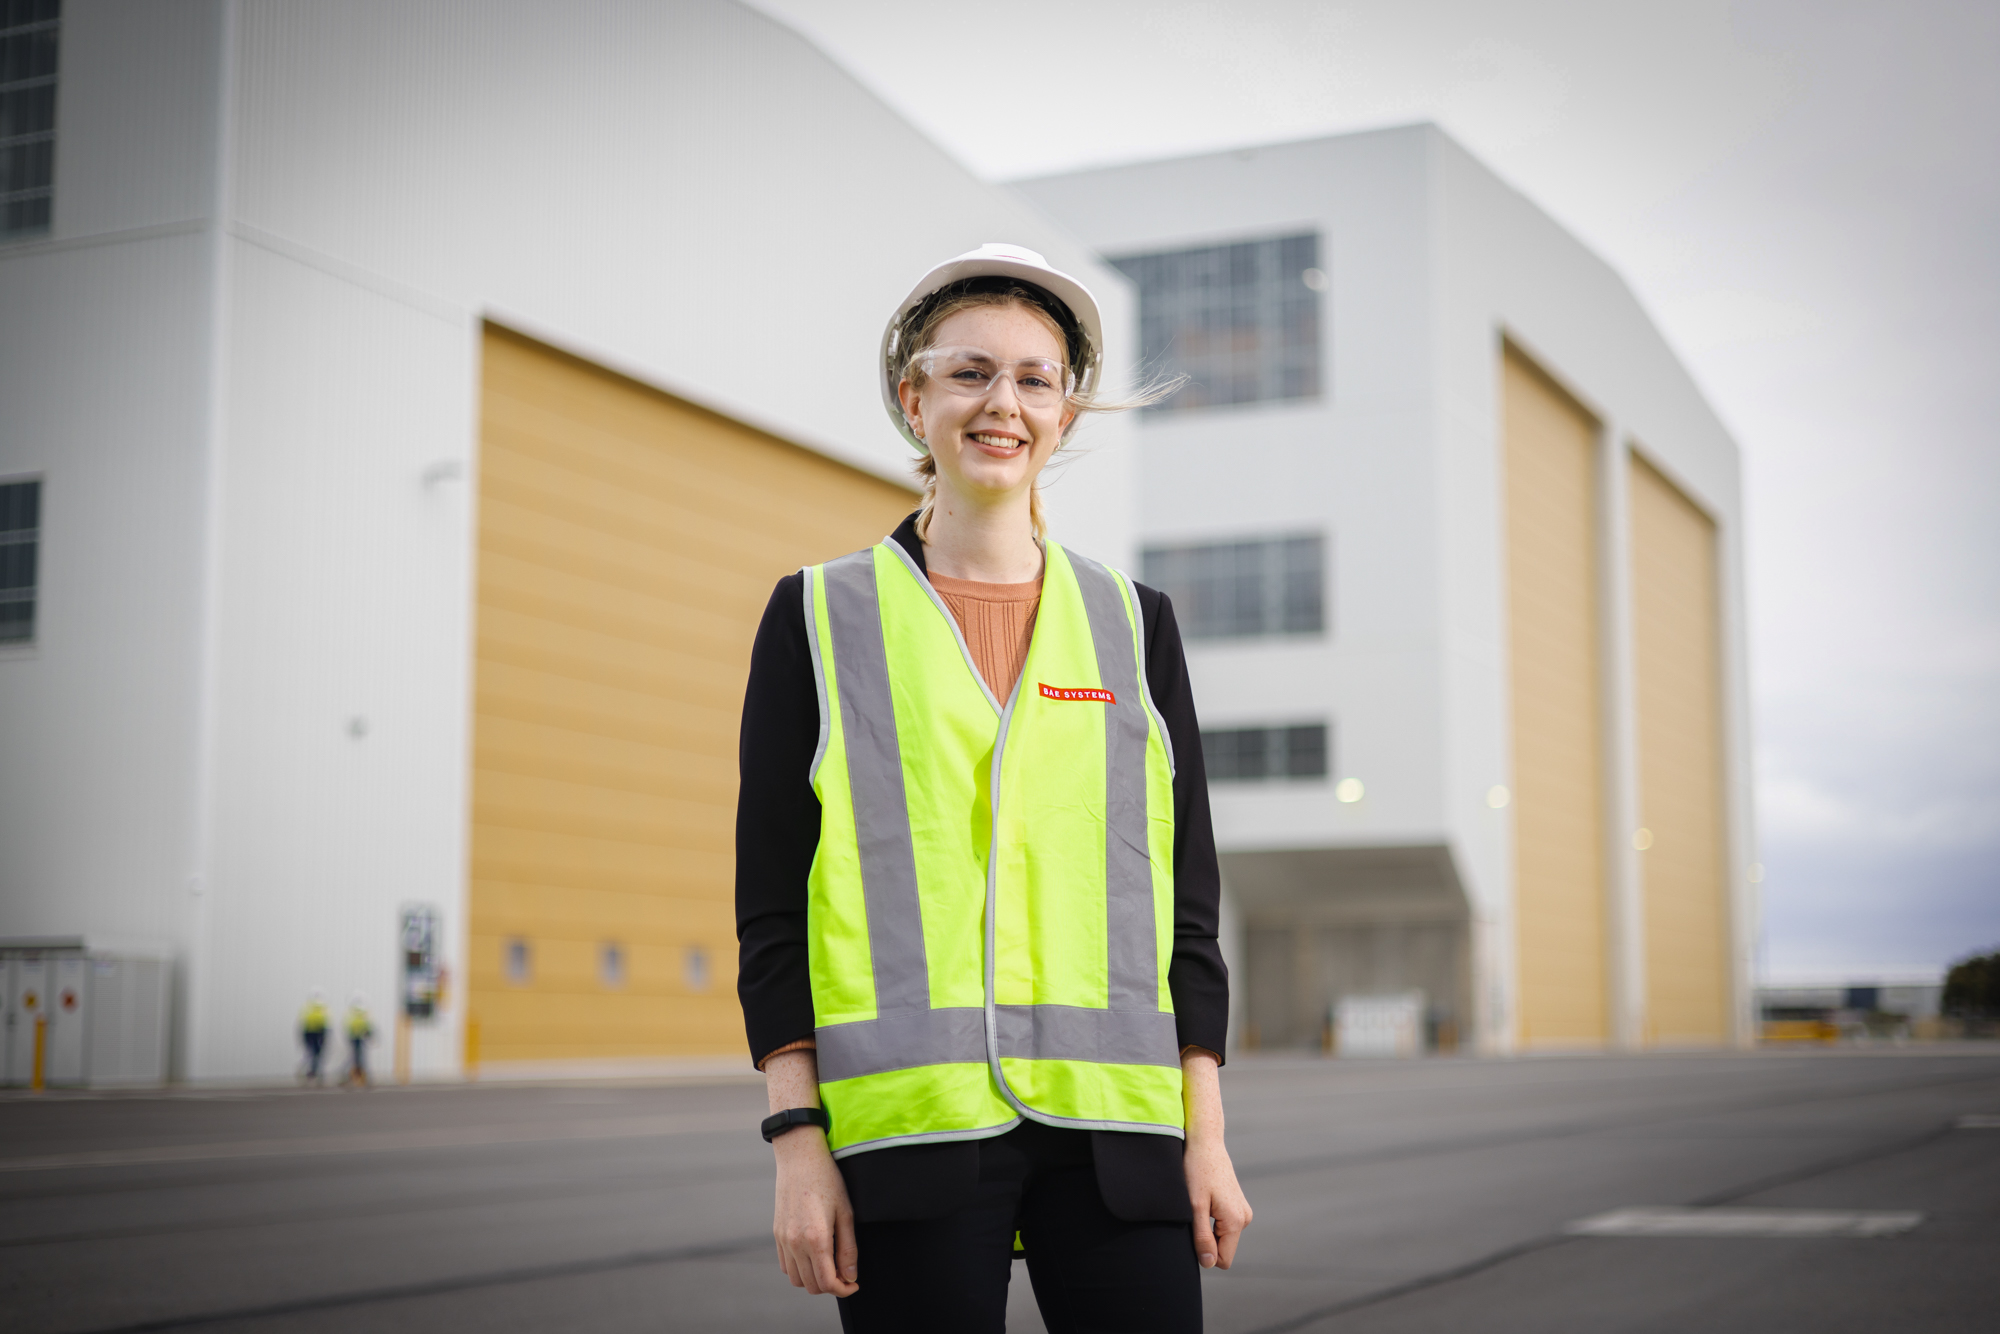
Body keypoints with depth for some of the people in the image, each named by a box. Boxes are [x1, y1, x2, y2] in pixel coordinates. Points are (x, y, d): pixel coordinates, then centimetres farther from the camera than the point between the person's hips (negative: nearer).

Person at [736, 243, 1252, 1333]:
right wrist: (799, 1145, -4)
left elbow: (1188, 901, 11)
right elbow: (771, 906, 3)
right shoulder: (819, 620, 6)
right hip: (909, 1120, -1)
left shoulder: (1132, 623, 12)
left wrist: (1206, 1137, 5)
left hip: (1111, 1120, 2)